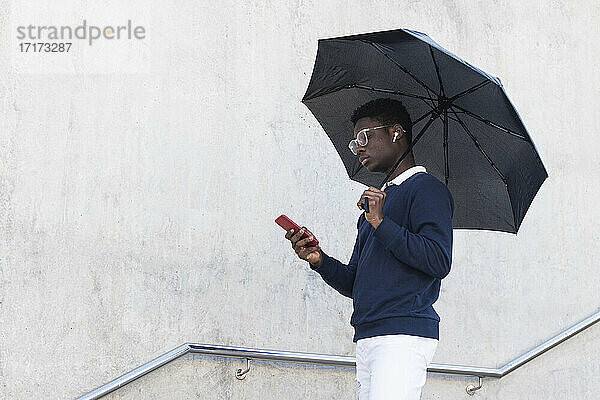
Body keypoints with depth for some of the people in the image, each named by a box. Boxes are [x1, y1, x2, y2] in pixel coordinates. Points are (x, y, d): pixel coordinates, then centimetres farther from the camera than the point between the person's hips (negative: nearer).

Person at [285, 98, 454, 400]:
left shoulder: (426, 189, 1)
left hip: (404, 335, -8)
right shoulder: (376, 200, 27)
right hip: (366, 338, 8)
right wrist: (319, 260, 5)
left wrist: (381, 224, -13)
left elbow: (439, 262, -14)